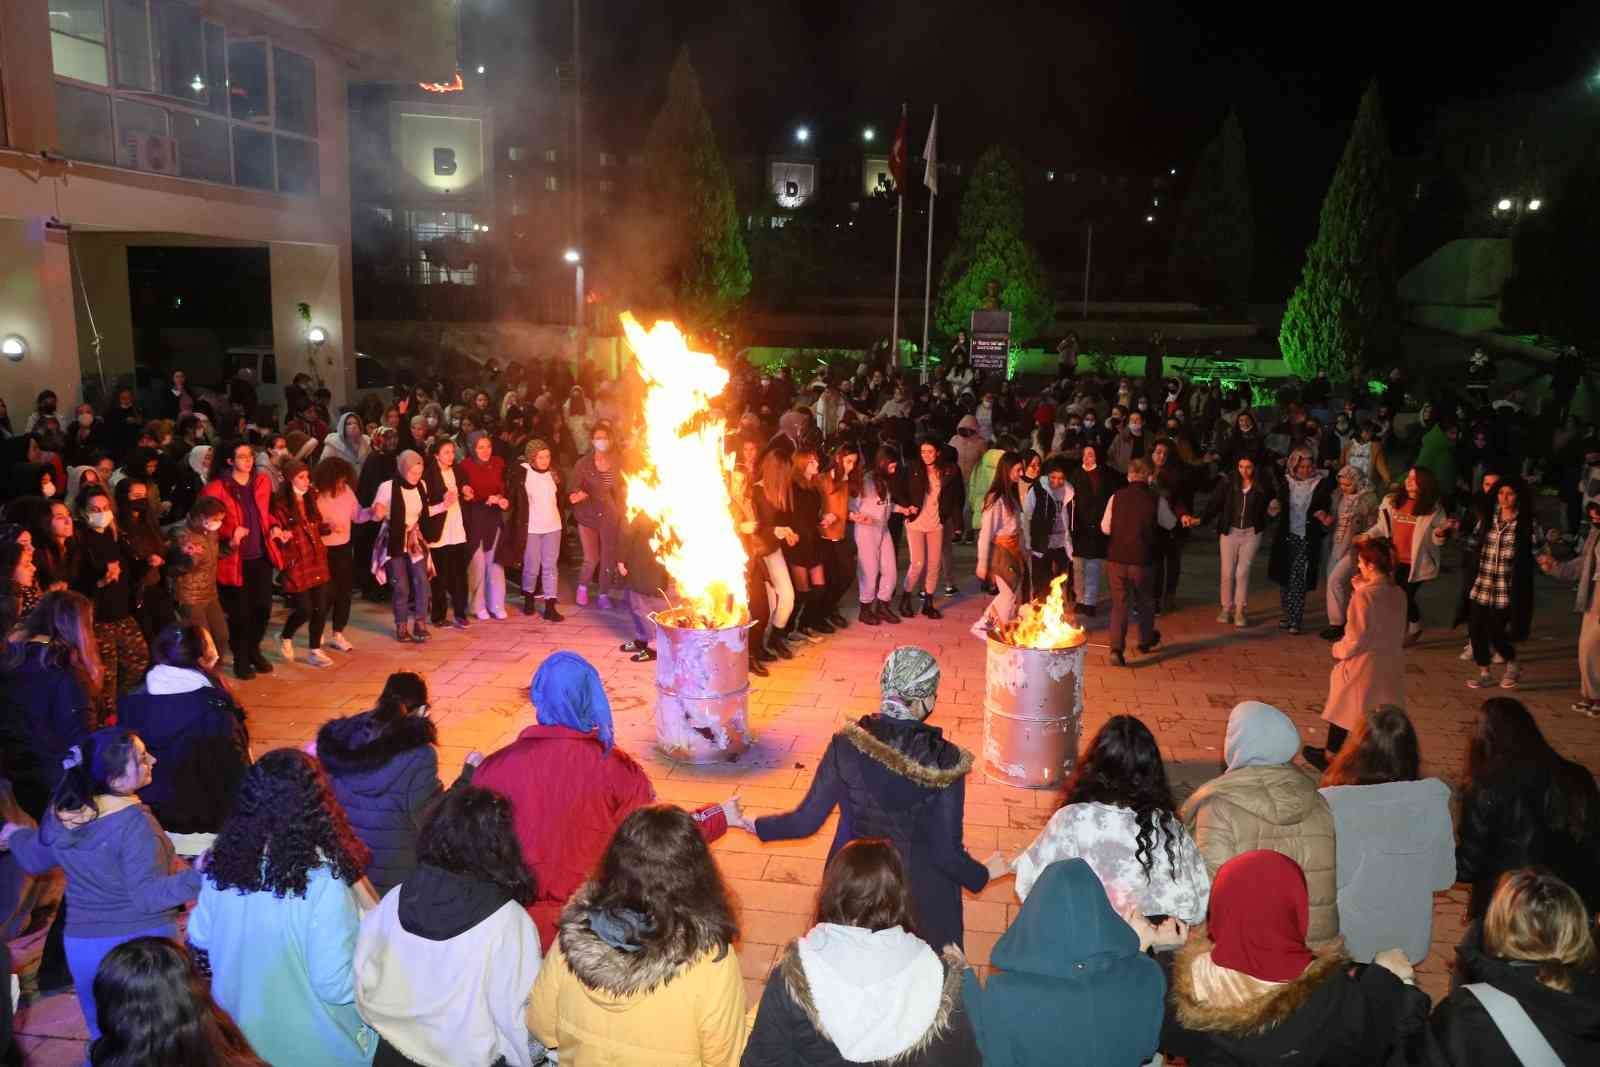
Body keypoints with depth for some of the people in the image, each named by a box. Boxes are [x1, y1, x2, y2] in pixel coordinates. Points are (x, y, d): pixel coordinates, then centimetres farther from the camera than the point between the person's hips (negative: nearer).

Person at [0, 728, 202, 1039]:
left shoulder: (60, 812, -7)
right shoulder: (135, 823, -27)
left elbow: (35, 861, 12)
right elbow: (147, 896, -27)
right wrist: (195, 876, -32)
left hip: (83, 944, 5)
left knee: (104, 1038, 24)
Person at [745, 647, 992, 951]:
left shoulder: (846, 745, -16)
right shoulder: (945, 760, -21)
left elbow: (806, 822, -10)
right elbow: (946, 853, -17)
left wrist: (751, 823, 6)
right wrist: (984, 874, 3)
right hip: (922, 897, -2)